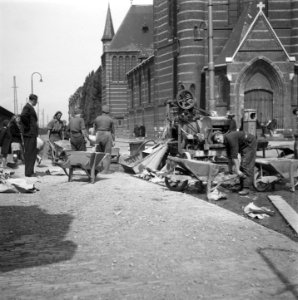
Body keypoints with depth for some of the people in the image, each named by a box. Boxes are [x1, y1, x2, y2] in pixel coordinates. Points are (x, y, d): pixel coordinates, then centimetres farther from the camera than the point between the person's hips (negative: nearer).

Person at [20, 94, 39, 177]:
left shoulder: (30, 107, 17)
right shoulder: (27, 107, -14)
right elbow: (23, 116, -29)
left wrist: (35, 124, 13)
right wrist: (28, 126, -20)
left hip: (33, 134, 10)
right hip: (29, 134, -10)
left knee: (33, 154, 15)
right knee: (29, 154, -6)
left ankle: (31, 172, 22)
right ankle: (28, 173, -3)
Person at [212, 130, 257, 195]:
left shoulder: (231, 138, -28)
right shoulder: (226, 141, 2)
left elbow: (234, 156, -31)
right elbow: (230, 156, 14)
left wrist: (237, 170, -32)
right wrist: (230, 169, 17)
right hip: (244, 146, 10)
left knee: (246, 165, -15)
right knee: (242, 166, 9)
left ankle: (246, 188, -16)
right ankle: (242, 186, 14)